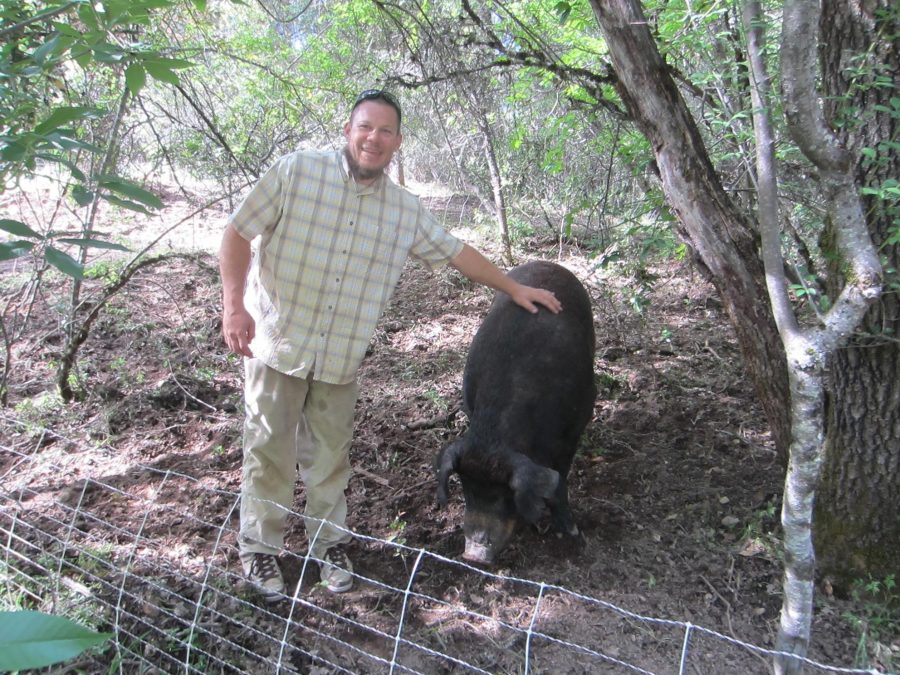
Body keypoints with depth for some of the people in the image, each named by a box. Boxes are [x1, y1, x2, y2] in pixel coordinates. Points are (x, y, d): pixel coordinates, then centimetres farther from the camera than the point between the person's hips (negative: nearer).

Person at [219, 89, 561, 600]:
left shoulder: (406, 211, 4)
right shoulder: (296, 171, -8)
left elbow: (456, 252, 14)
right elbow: (238, 233, -7)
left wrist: (514, 288, 17)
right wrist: (234, 305, -16)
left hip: (341, 358, 3)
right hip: (277, 341, -3)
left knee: (331, 455, 13)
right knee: (269, 451, 7)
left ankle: (330, 542, 31)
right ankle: (259, 549, 24)